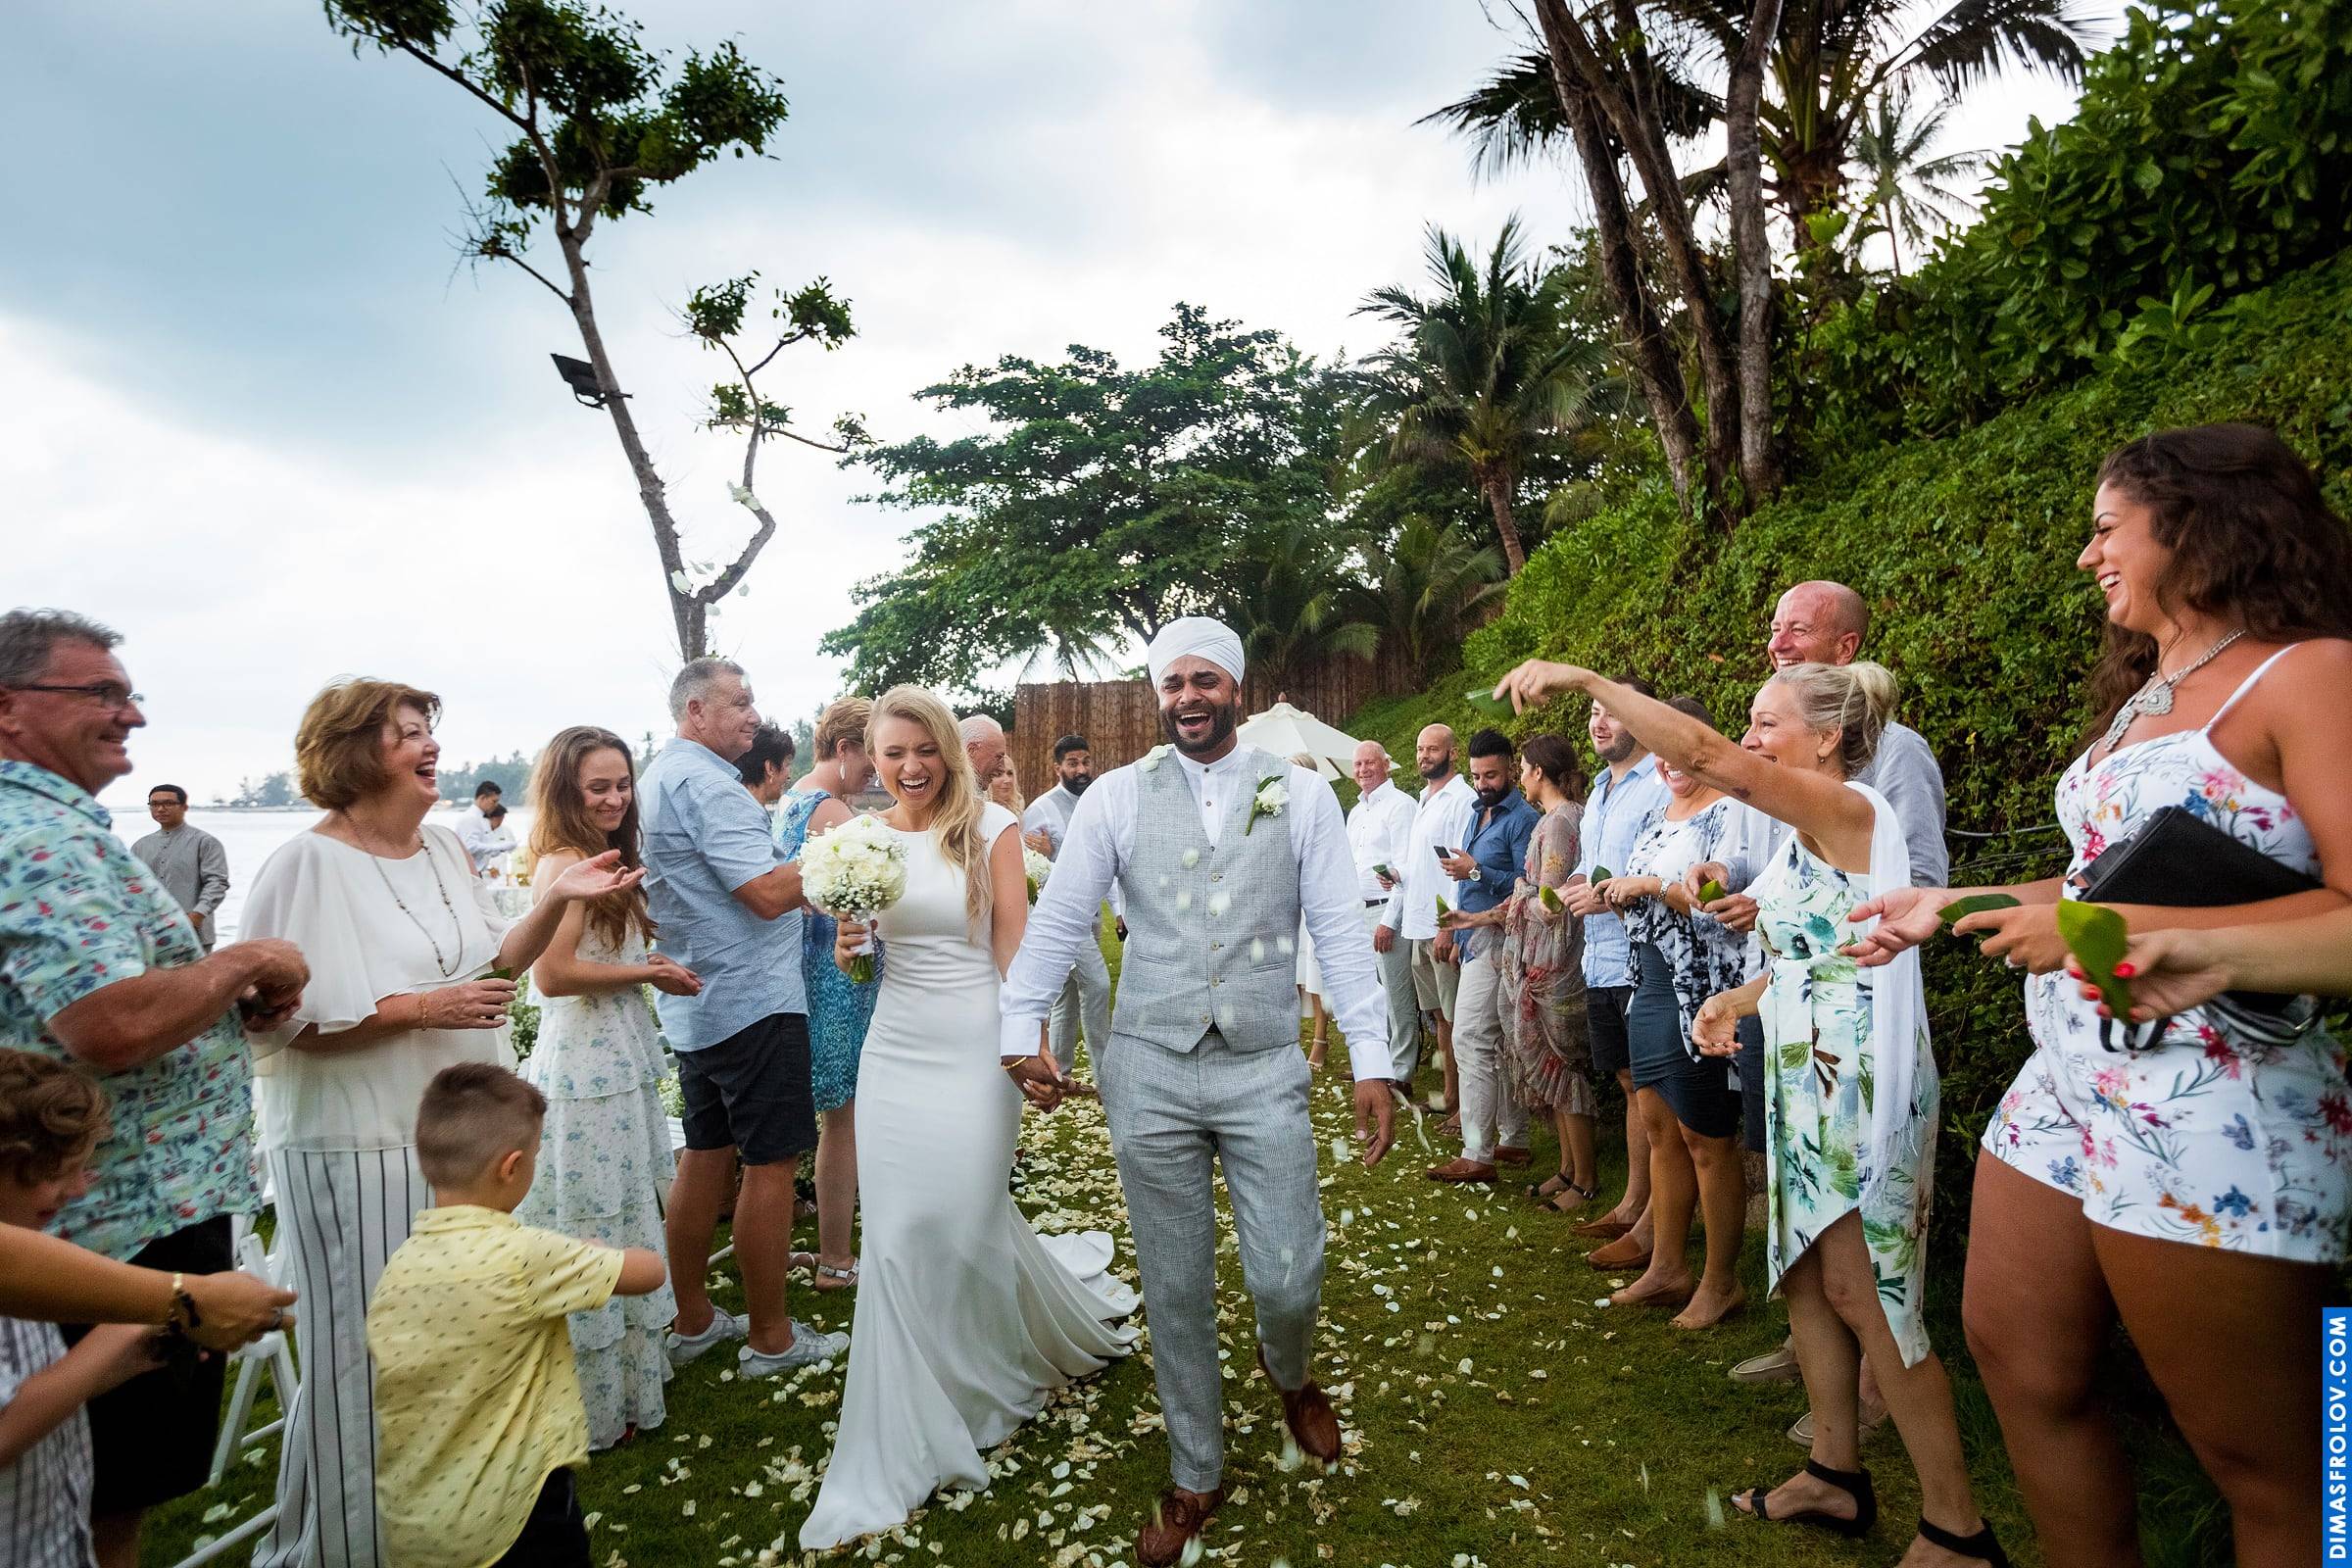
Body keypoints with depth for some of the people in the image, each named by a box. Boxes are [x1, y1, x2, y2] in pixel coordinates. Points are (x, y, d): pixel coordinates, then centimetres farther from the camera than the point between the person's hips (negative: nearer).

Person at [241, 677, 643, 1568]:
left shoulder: (445, 849, 7)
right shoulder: (310, 865, -14)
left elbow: (493, 962, 12)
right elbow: (279, 1021, -17)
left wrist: (557, 900, -1)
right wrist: (423, 1009, -21)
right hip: (362, 1149, -6)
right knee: (375, 1348, 4)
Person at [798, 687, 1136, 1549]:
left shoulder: (990, 826, -8)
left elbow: (1014, 945, -9)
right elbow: (860, 959, 14)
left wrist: (1034, 1044, -15)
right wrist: (848, 949, -9)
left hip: (973, 1051, -4)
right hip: (894, 1051, 4)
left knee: (965, 1223, 0)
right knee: (898, 1235, 9)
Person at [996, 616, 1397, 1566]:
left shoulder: (1302, 797, 0)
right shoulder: (1116, 796, 0)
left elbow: (1341, 935, -2)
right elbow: (1056, 923, 1)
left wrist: (1372, 1062, -6)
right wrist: (1019, 1032, -5)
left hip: (1265, 1072, 0)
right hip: (1148, 1072, 1)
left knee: (1287, 1281, 3)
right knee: (1176, 1292, 12)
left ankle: (1289, 1373, 42)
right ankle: (1195, 1479, 36)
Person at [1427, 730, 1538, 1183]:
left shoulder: (1522, 818, -11)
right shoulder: (1478, 815, 17)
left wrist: (1476, 871, -23)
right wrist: (1459, 919, 16)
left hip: (1494, 940, -10)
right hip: (1477, 938, 10)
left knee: (1471, 1039, -11)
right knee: (1500, 1044, 13)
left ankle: (1476, 1155, -7)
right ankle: (1513, 1140, 22)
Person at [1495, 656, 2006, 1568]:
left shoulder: (1848, 809, -16)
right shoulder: (1810, 830, 12)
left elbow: (1702, 755, -29)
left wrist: (1585, 679, -29)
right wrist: (1741, 999, 3)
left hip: (1860, 1082, -9)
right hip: (1806, 1076, 9)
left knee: (1862, 1293, -1)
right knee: (1805, 1273, 15)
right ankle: (1836, 1474, 30)